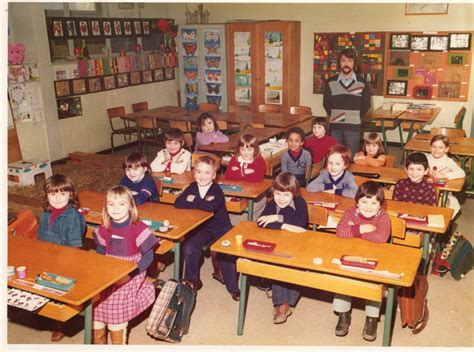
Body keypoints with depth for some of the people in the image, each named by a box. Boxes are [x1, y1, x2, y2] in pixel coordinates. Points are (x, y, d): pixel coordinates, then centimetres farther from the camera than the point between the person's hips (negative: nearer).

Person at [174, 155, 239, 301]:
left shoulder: (217, 190, -14)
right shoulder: (192, 187, 0)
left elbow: (211, 207, -35)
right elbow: (178, 203, -15)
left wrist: (194, 201, -21)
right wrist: (202, 203, -22)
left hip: (220, 227, -3)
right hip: (201, 228, 4)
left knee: (226, 254, -21)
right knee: (189, 248, -18)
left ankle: (233, 288, -2)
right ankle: (192, 280, 7)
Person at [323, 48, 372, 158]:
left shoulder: (362, 83, 0)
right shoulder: (330, 82, 3)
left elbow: (366, 104, 5)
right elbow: (326, 103, 9)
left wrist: (356, 117, 3)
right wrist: (334, 116, 6)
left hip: (353, 126, -1)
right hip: (335, 126, 2)